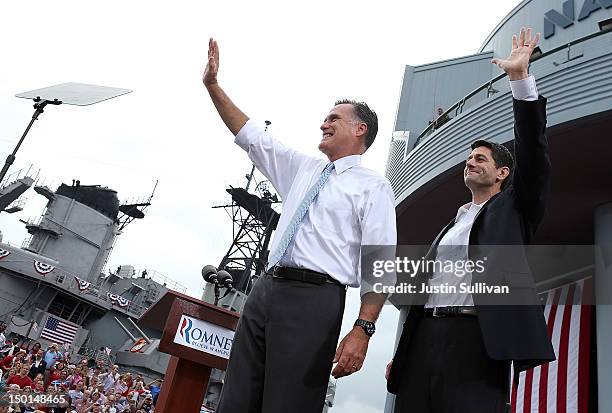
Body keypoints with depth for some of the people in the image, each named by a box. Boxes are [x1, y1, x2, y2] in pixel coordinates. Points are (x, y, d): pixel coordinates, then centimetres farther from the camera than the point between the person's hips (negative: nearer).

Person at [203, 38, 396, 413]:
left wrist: (363, 330, -17)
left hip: (314, 299, -6)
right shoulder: (303, 168, 21)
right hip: (266, 289, 6)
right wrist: (213, 85, 19)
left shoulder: (373, 187, 1)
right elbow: (251, 136, 23)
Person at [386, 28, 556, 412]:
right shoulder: (450, 227, 27)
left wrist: (520, 76, -8)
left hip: (475, 340, -5)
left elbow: (533, 152, -3)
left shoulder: (513, 208, 14)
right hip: (424, 338, 6)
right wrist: (401, 354, 17)